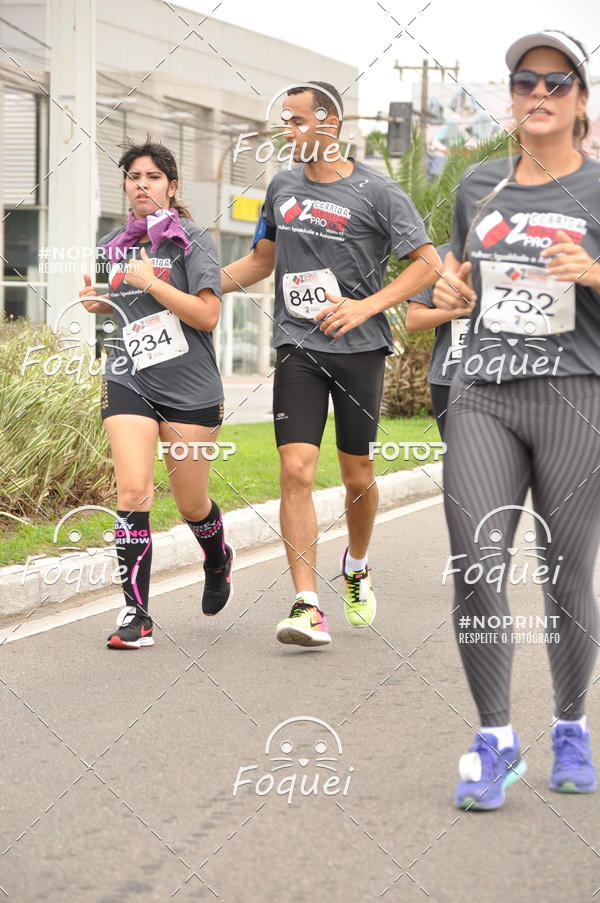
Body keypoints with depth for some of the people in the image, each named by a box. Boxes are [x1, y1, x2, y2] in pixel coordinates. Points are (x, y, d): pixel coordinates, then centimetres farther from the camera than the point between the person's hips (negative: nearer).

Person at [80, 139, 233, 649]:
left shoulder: (192, 241, -5)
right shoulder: (113, 246, 9)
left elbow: (207, 315, -13)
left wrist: (153, 283, -18)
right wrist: (98, 302, 4)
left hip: (191, 389, -3)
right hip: (128, 382, 3)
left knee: (191, 503, 8)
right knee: (133, 493, -14)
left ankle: (219, 560, 44)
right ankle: (136, 615, -10)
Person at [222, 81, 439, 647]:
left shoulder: (376, 192, -5)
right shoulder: (282, 187, 11)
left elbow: (427, 262, -6)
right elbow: (261, 261, 23)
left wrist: (367, 306, -17)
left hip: (359, 349, -3)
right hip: (297, 348, 3)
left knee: (357, 475, 7)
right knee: (296, 470, -13)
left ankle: (356, 568, 38)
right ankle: (307, 606, -14)